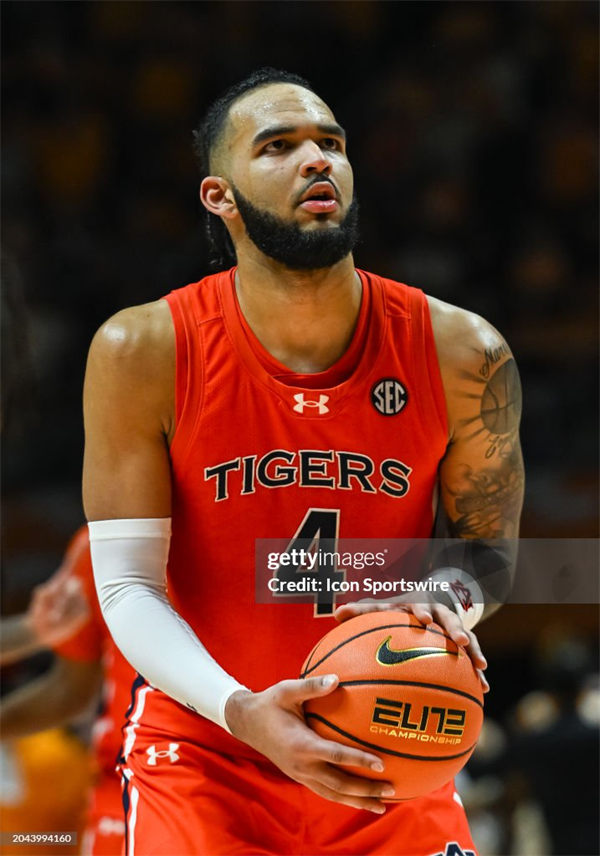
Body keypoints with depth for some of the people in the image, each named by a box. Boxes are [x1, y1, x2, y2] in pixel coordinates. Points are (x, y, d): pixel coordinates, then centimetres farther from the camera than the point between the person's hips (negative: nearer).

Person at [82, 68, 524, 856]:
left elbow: (489, 548, 5)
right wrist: (240, 711, -30)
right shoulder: (144, 353, -13)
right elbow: (128, 585, -12)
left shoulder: (462, 356, -8)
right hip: (203, 751, -2)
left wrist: (446, 599, -20)